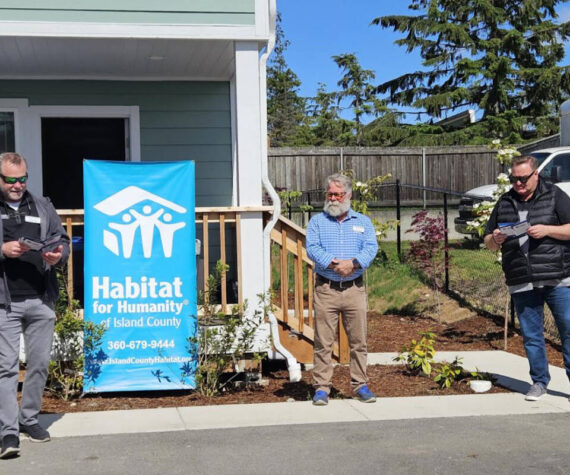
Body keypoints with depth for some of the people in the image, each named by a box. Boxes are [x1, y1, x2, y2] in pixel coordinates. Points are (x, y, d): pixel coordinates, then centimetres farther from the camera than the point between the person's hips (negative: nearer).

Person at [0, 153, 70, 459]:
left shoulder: (43, 206, 14)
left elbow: (63, 241, 14)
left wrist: (58, 256, -8)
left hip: (41, 300, 3)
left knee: (39, 363, 8)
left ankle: (29, 419, 23)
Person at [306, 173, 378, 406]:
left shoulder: (363, 221, 14)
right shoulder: (317, 221, 10)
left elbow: (371, 247, -1)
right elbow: (312, 248, -5)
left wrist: (352, 263, -18)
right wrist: (334, 263, -18)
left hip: (354, 289, 1)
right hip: (326, 289, -1)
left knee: (358, 341, 3)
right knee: (323, 342, -1)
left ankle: (360, 385, 13)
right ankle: (321, 388, 4)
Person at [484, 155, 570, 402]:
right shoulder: (504, 203, 13)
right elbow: (488, 242, 17)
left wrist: (547, 230, -16)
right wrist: (495, 239, -6)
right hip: (522, 284, 3)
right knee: (531, 336, 8)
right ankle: (539, 382, 19)